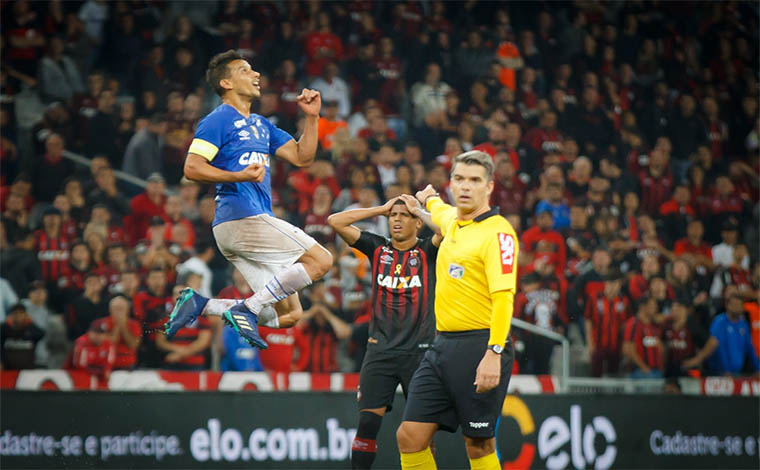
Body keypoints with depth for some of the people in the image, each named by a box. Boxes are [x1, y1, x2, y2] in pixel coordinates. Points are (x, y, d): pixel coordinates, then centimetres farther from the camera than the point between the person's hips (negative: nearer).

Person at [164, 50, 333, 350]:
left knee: (289, 314, 3)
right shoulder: (219, 120, -2)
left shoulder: (259, 124, 24)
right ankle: (247, 310, -17)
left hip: (254, 220, 9)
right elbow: (192, 168, -12)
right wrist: (239, 176, -24)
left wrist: (312, 117, 11)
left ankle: (201, 304, 0)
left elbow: (302, 157, 22)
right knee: (320, 260, -16)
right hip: (241, 218, -9)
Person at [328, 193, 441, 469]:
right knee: (367, 422, -6)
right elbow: (335, 221, 4)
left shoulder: (427, 252, 3)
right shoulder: (378, 249, 10)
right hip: (380, 350, 2)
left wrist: (418, 210, -2)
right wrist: (381, 209, 5)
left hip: (419, 350, -2)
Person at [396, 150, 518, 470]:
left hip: (480, 345, -8)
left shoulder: (498, 232, -11)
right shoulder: (452, 221, 14)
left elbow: (503, 297, -20)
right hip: (443, 345, 8)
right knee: (410, 436, 2)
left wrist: (494, 353, -29)